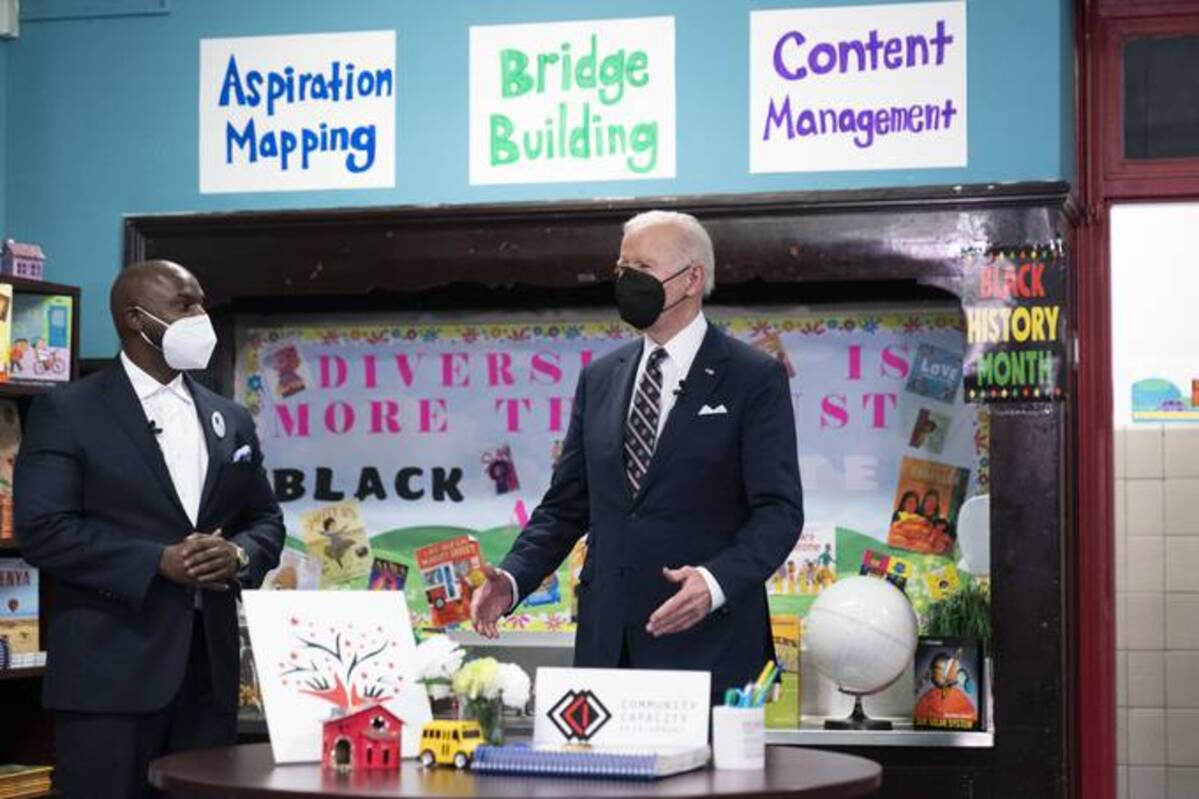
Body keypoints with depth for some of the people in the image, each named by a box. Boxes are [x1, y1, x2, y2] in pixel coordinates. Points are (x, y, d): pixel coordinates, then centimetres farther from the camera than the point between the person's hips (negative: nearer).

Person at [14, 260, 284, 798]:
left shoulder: (230, 420, 16)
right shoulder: (65, 412, -2)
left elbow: (266, 521, 18)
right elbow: (43, 531, -10)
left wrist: (239, 555, -6)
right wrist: (157, 562, -17)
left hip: (209, 667, 5)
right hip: (110, 670, -5)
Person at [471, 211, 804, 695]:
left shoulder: (756, 379, -2)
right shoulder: (599, 378, 14)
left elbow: (779, 510, -8)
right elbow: (567, 505, 14)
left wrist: (718, 582, -25)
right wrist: (513, 578, -2)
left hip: (705, 643, -4)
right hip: (606, 643, 4)